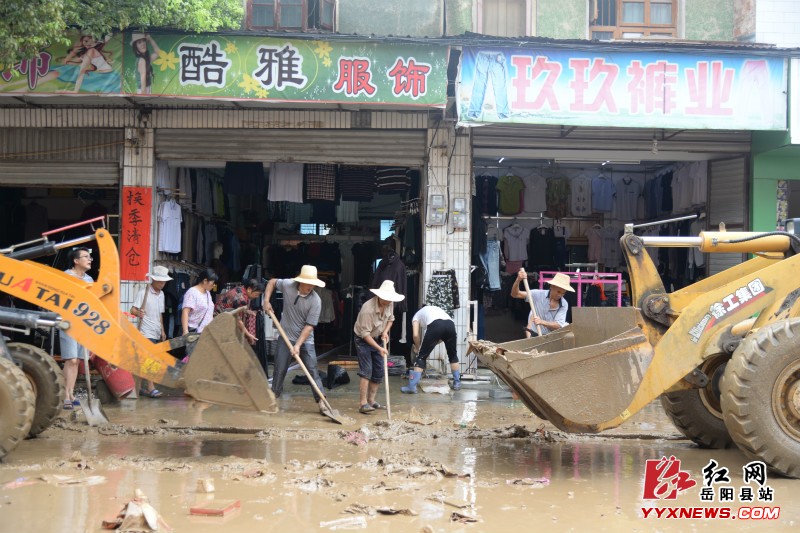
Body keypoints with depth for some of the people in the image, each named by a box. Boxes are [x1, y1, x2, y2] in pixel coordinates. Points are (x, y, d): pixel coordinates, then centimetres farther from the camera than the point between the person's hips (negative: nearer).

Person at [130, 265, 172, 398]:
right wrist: (138, 313, -35)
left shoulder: (161, 294, 15)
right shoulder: (143, 293, -8)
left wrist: (162, 330, 19)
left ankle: (141, 387, 14)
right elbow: (133, 309, -13)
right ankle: (151, 388, -17)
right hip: (146, 332, -7)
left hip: (156, 333, 7)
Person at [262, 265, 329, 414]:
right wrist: (266, 300, -2)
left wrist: (298, 345, -22)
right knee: (279, 369, 3)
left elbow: (309, 325, -18)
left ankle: (321, 402, -2)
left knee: (312, 370, -5)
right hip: (286, 336, 2)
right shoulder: (288, 285, -12)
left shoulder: (315, 300, -18)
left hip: (306, 340, -2)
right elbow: (272, 282, 11)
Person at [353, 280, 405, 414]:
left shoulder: (389, 304, -11)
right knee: (366, 371, -16)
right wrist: (379, 348, -34)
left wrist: (385, 332, -9)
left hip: (378, 339, 7)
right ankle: (363, 403, -16)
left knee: (379, 372, 6)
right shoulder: (368, 308, -32)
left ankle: (371, 400, 18)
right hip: (363, 340, -7)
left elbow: (390, 319, 10)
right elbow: (365, 333, -30)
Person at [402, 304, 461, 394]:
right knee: (453, 355, 28)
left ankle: (412, 387, 6)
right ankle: (457, 383, 31)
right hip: (450, 324, 4)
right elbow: (443, 337, 35)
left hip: (435, 325, -4)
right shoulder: (436, 309, 43)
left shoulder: (417, 316, 31)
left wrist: (418, 347, 32)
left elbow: (416, 335, 15)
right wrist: (432, 343, 43)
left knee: (422, 356, 8)